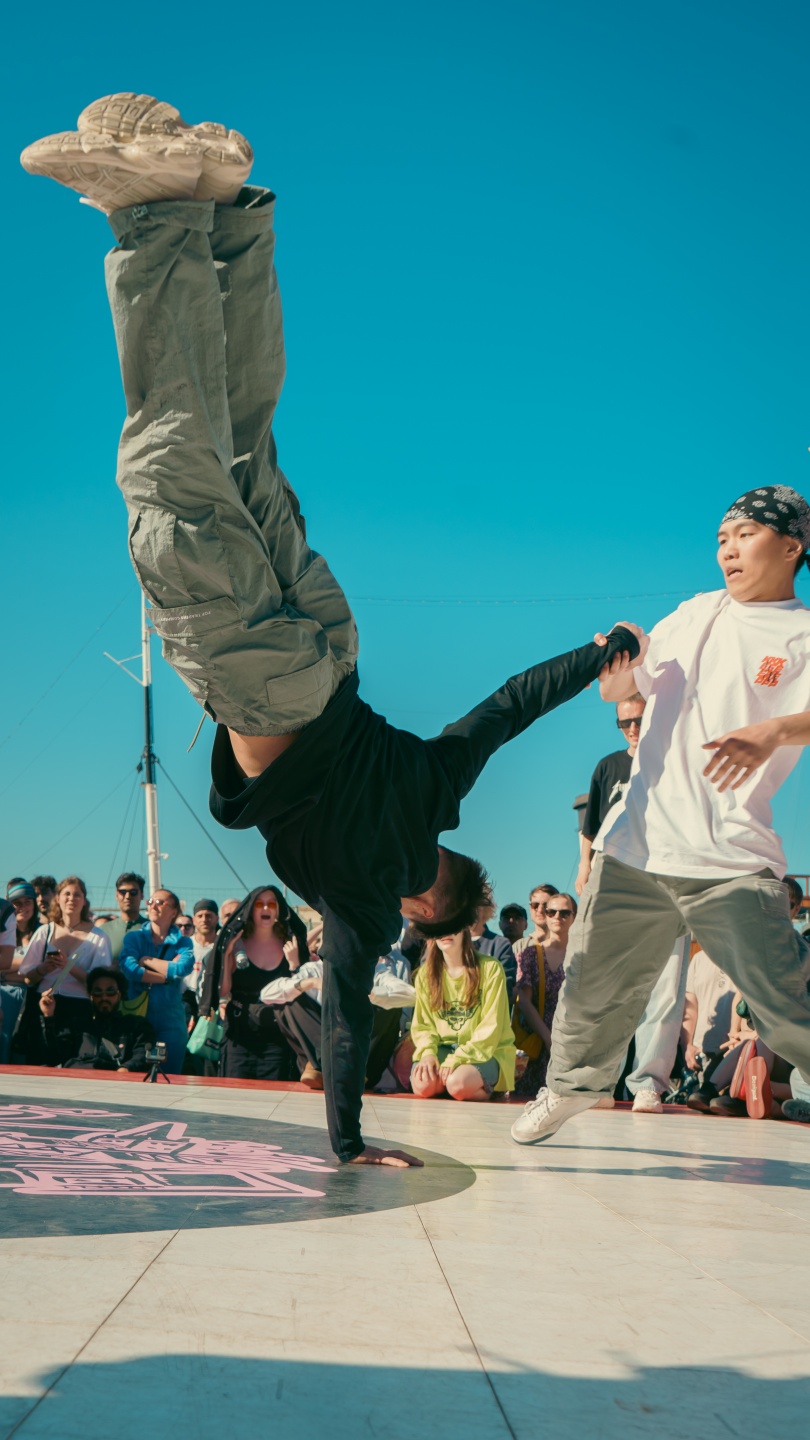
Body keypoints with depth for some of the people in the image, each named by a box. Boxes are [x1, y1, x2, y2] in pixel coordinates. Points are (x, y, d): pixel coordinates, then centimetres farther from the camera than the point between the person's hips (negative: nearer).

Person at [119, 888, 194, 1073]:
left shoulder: (182, 943, 7)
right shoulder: (133, 937, 8)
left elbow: (183, 969, -15)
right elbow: (128, 968, -12)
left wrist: (147, 961, -7)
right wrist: (167, 975, -10)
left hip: (170, 1019, 0)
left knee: (169, 1076, 0)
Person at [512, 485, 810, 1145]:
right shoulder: (698, 613, 17)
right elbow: (619, 689, 26)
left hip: (732, 862, -5)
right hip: (637, 845, 5)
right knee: (595, 988, 13)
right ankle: (571, 1087, 35)